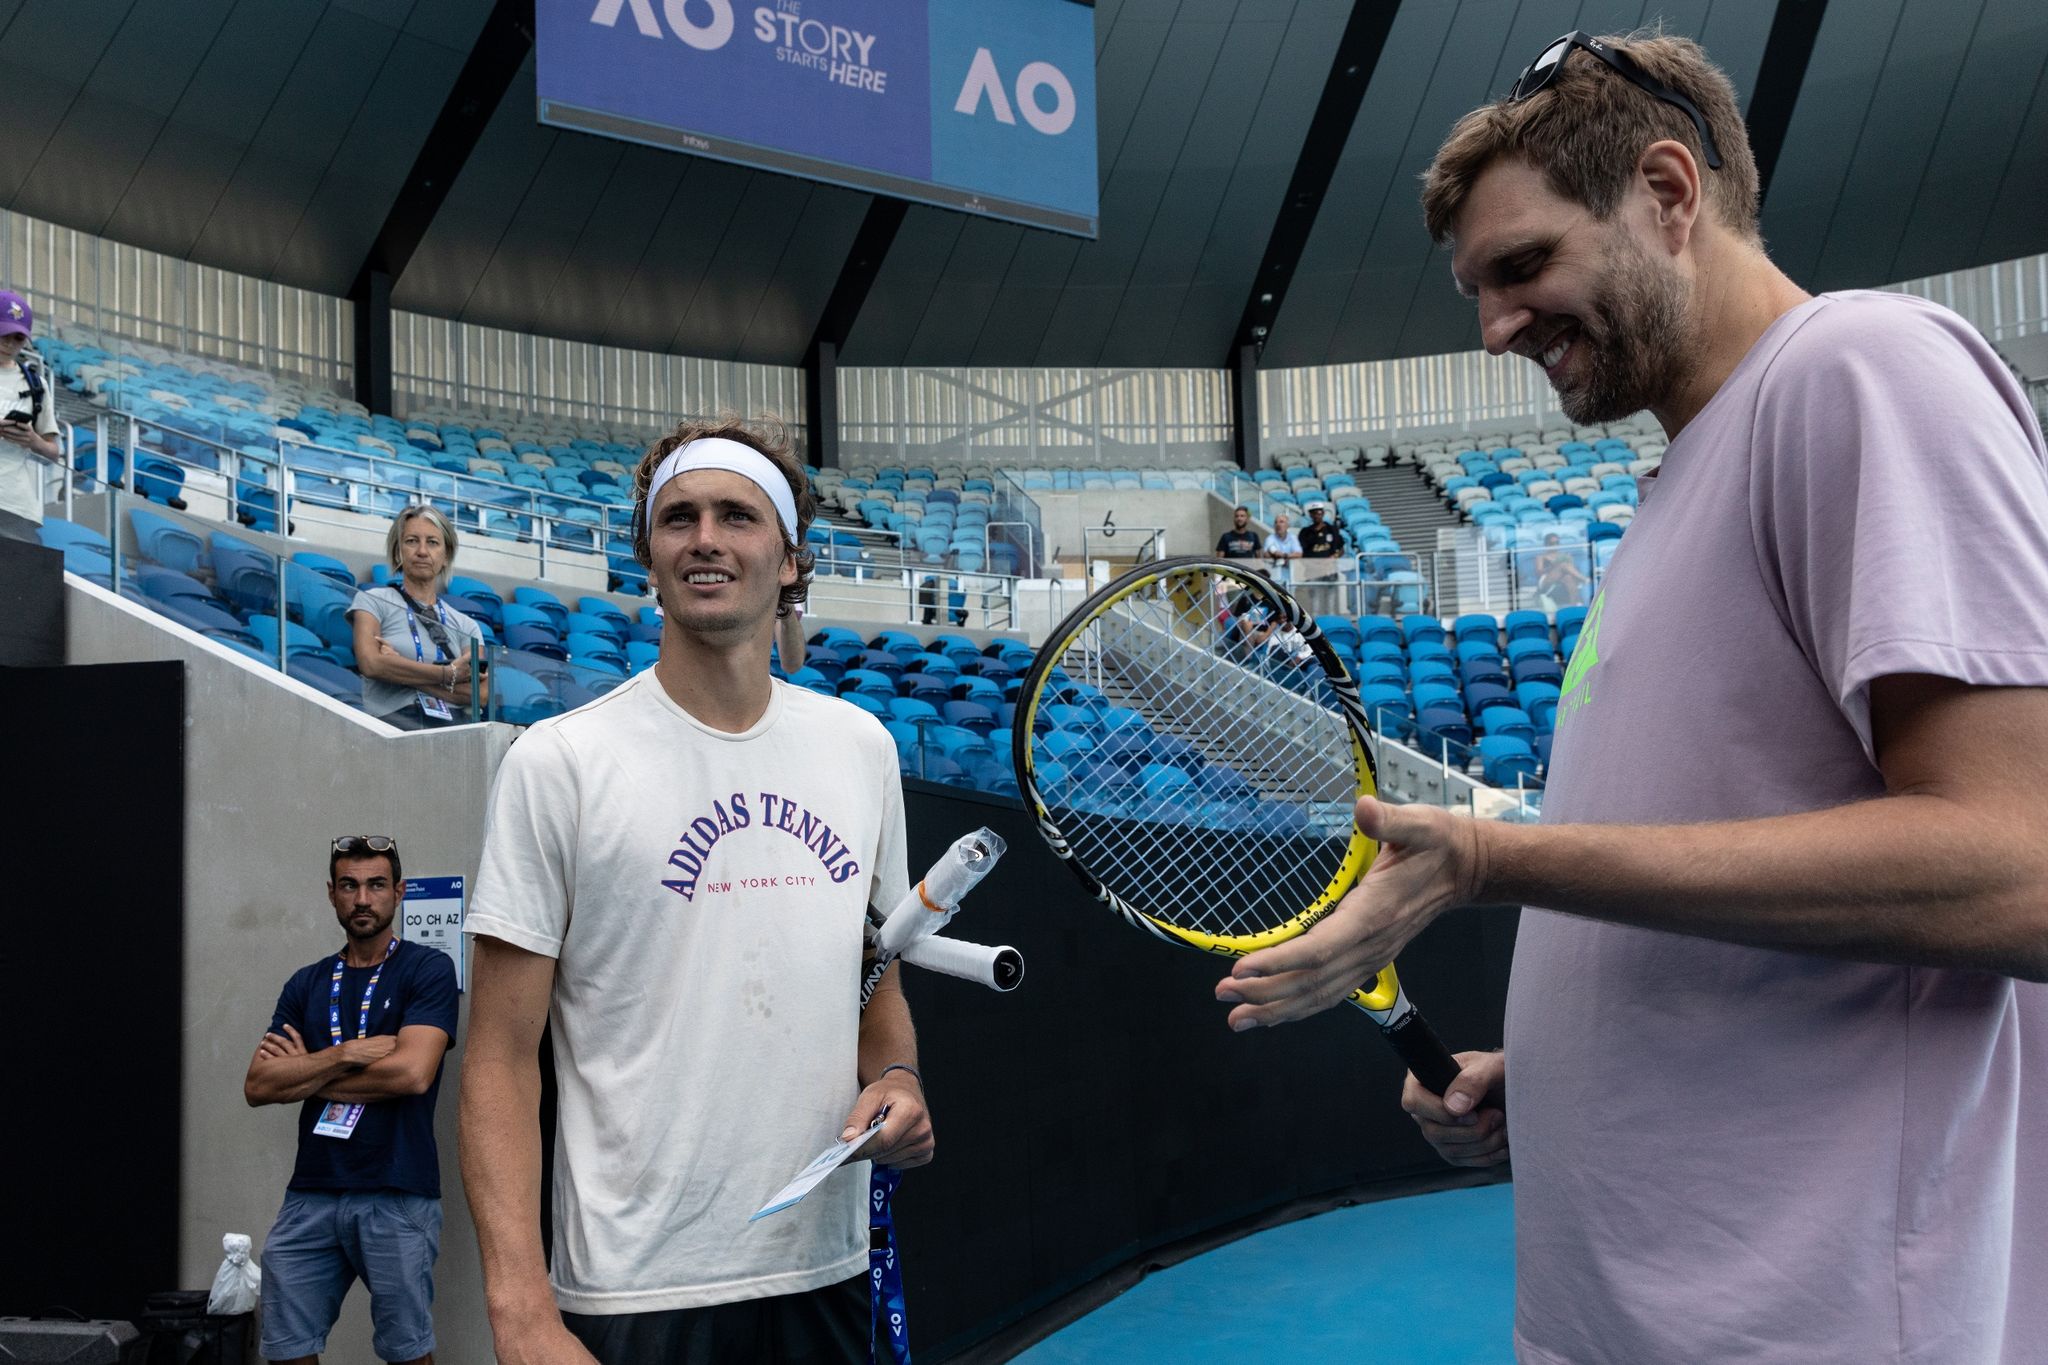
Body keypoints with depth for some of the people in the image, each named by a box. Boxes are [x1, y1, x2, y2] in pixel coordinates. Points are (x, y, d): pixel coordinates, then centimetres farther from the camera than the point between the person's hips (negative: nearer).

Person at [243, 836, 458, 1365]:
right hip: (311, 1195, 5)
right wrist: (345, 1054, -10)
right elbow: (257, 1085, 4)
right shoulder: (307, 984, 14)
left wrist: (306, 1074, -3)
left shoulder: (427, 970, -1)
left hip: (396, 1197, -4)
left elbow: (412, 1073, -15)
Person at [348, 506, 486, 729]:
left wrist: (403, 671, -6)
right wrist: (449, 674, -2)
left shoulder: (465, 625, 19)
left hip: (454, 728, 3)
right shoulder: (372, 601, 12)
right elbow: (371, 664, -6)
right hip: (394, 723, -3)